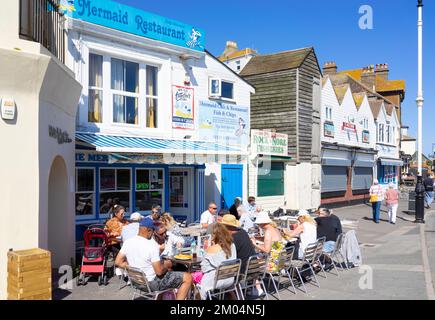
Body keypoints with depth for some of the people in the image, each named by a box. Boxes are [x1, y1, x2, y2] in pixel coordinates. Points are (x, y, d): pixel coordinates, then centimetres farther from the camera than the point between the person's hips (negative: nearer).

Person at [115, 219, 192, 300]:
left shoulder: (127, 242, -5)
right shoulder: (152, 245, -25)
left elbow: (118, 262, 2)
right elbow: (159, 271, -24)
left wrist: (134, 268, 7)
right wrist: (166, 267, -3)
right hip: (152, 283, -8)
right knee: (188, 278, -2)